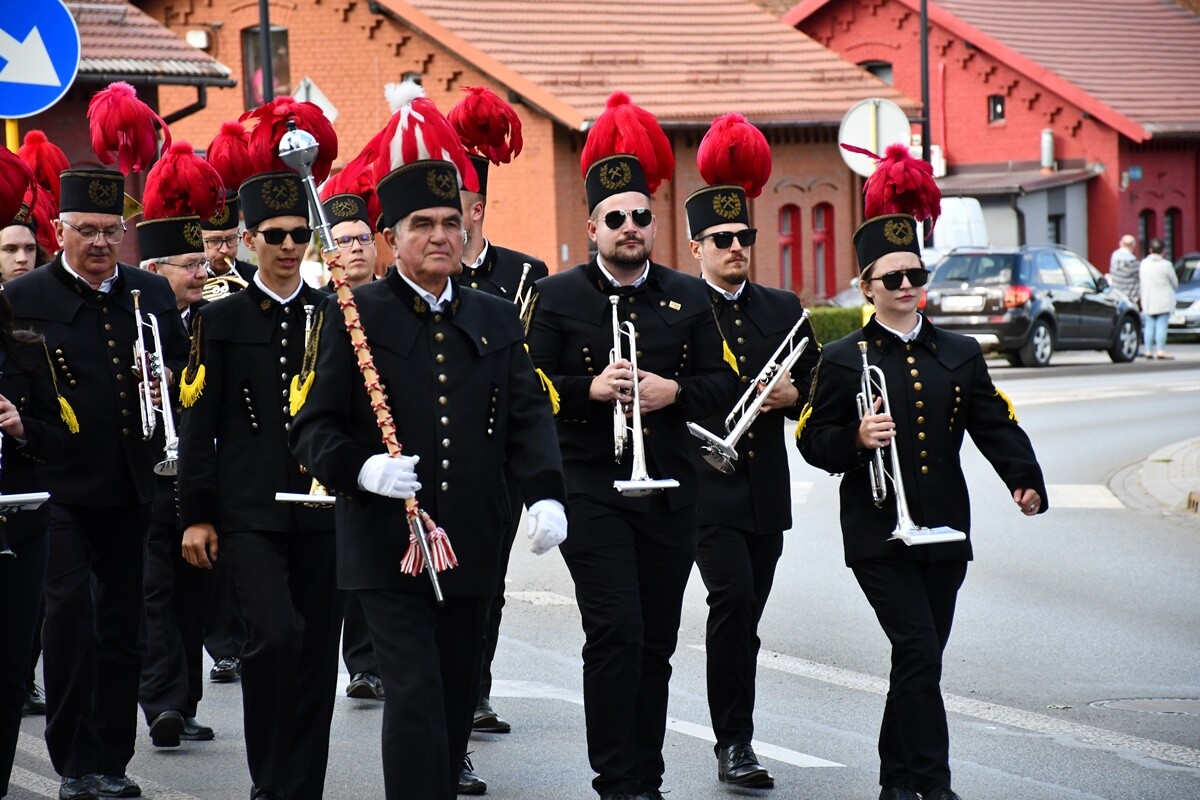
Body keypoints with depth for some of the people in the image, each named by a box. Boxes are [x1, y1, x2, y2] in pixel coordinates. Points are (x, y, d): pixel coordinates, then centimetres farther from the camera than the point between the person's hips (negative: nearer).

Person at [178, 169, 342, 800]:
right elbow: (199, 424, 2)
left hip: (323, 509, 3)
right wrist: (195, 515, -2)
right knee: (276, 634, -18)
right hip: (249, 510, -3)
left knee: (317, 651, 3)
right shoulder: (221, 320, 3)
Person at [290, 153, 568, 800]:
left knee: (457, 698, 11)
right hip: (388, 546, -5)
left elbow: (528, 417, 6)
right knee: (415, 693, -14)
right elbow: (313, 428, -3)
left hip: (470, 546, 5)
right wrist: (361, 469, -23)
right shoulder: (356, 317, 0)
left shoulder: (495, 320, 12)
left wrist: (546, 493, -12)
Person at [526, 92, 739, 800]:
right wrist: (590, 389, -19)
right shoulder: (559, 296, 1)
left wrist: (675, 391, -13)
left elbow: (724, 384, 6)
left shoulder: (689, 298, 9)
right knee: (617, 633, -13)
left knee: (658, 643, 8)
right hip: (591, 492, -4)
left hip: (670, 492, 4)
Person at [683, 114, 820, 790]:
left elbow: (818, 387, 16)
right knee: (733, 596, -19)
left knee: (744, 619, 10)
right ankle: (735, 741, -15)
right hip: (705, 487, -5)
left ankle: (736, 742, 21)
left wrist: (793, 395, -5)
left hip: (766, 493, 5)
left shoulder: (785, 310, 12)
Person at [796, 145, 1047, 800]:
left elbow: (996, 426, 6)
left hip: (944, 533, 4)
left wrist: (1025, 481, -11)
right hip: (877, 534, -4)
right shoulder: (842, 360, 1)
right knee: (918, 651, -16)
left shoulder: (960, 355, 10)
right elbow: (812, 440, 2)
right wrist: (856, 439, -19)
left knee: (920, 661, 9)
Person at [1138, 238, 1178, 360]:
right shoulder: (1165, 265, -12)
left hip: (1148, 302, 5)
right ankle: (1161, 351, -10)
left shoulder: (1144, 263, 3)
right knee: (1161, 326, -5)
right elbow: (1175, 283, -3)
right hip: (1164, 302, -5)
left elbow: (1140, 280, 10)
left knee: (1150, 326, 8)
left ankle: (1149, 351, 7)